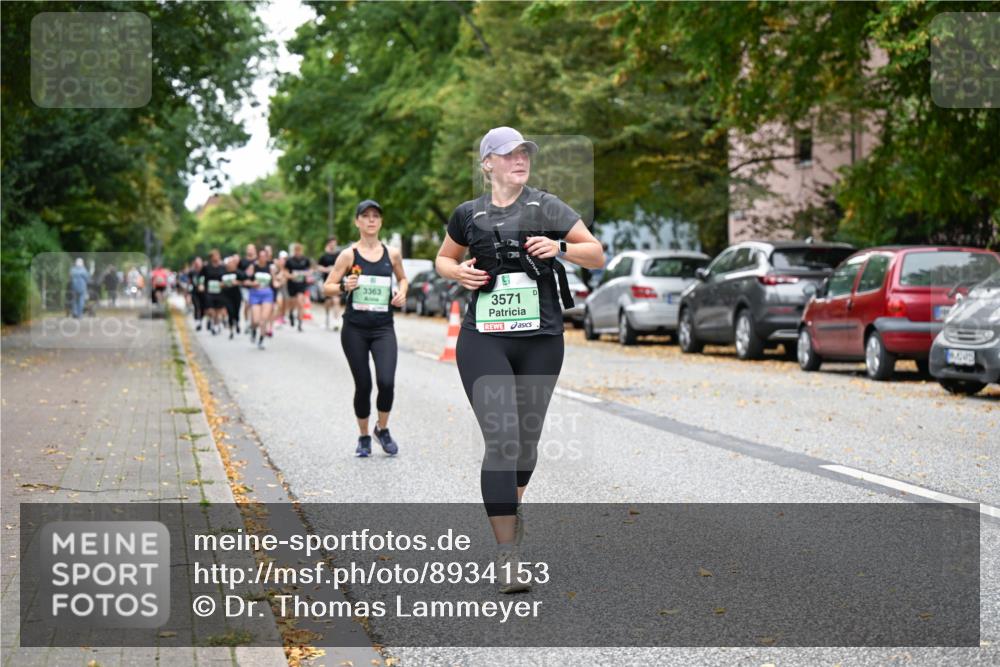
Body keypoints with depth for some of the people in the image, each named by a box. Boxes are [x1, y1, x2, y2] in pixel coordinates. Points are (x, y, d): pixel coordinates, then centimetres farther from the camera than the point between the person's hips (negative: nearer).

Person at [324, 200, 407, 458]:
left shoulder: (392, 253, 5)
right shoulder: (349, 254, -2)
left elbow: (402, 278, 22)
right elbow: (327, 288, 1)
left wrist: (402, 292, 1)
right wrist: (344, 286, -19)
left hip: (383, 328, 1)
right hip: (355, 329, -1)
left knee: (386, 382, -15)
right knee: (363, 385, 3)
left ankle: (382, 429, 12)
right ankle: (364, 437, 24)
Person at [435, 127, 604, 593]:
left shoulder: (547, 208, 3)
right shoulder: (468, 214, 7)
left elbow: (597, 256, 5)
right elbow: (443, 259, 23)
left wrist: (561, 247, -14)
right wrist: (459, 272, 1)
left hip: (540, 340, 1)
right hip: (484, 340, -1)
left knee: (527, 439, 13)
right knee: (502, 441, -13)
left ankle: (510, 505, 44)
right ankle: (507, 554, -11)